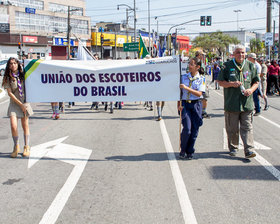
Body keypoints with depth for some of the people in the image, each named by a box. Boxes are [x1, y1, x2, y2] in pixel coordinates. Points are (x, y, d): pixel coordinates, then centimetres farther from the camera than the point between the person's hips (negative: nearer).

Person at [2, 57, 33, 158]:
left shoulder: (23, 75, 1)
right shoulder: (7, 78, -5)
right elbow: (10, 93, -7)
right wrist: (21, 105, -11)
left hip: (25, 103, 1)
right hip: (14, 104, -1)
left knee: (25, 126, 5)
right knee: (13, 126, -11)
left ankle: (26, 147, 20)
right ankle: (16, 147, 10)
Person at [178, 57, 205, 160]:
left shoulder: (201, 79, 0)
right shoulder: (184, 77, 5)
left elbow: (199, 93, -10)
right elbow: (180, 91, 9)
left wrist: (186, 88, -17)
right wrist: (178, 104, 0)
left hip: (196, 105, 0)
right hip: (185, 104, 0)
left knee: (194, 130, 2)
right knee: (187, 128, -10)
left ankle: (189, 152, 16)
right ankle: (182, 150, 9)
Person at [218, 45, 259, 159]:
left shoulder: (251, 66, 11)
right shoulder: (227, 66, 4)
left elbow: (256, 82, 16)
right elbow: (220, 82, 3)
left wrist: (251, 90, -5)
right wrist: (231, 84, -14)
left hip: (247, 103, 1)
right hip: (231, 103, -1)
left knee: (247, 127, -4)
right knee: (232, 128, 7)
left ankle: (249, 149, -6)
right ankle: (233, 148, 22)